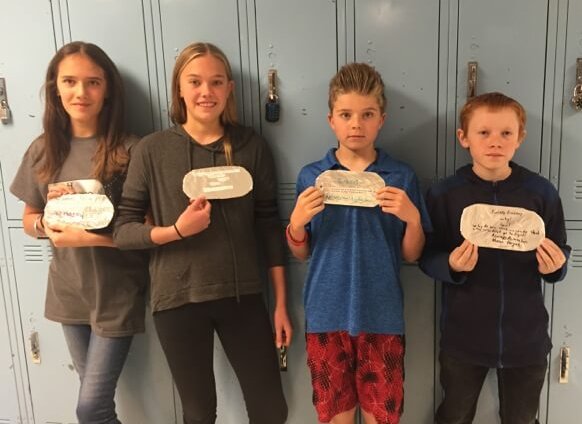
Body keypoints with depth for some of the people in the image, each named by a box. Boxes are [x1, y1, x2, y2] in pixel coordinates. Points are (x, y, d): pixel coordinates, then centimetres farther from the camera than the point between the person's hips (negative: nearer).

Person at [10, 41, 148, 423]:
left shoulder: (129, 150, -15)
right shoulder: (44, 150, 0)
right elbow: (29, 220, 9)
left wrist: (90, 237, -24)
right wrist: (46, 222, -12)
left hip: (117, 294, -4)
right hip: (68, 291, 5)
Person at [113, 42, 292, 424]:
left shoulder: (252, 146, -2)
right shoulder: (153, 150, -5)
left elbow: (269, 225, 1)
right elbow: (123, 230, -3)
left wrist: (281, 303, 2)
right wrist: (176, 230, -22)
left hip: (242, 295, 1)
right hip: (177, 298, -1)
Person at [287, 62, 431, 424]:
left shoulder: (401, 177, -3)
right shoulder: (312, 176, -1)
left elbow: (411, 255, 1)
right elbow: (301, 253, 5)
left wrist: (412, 218, -16)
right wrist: (297, 222, -14)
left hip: (381, 315, 0)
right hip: (327, 314, 1)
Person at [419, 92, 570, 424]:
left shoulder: (542, 191, -7)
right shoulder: (444, 193, -11)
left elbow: (560, 257, 1)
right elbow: (427, 258, -8)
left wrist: (555, 266, -21)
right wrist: (452, 265, -28)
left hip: (526, 338, 1)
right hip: (463, 337, -1)